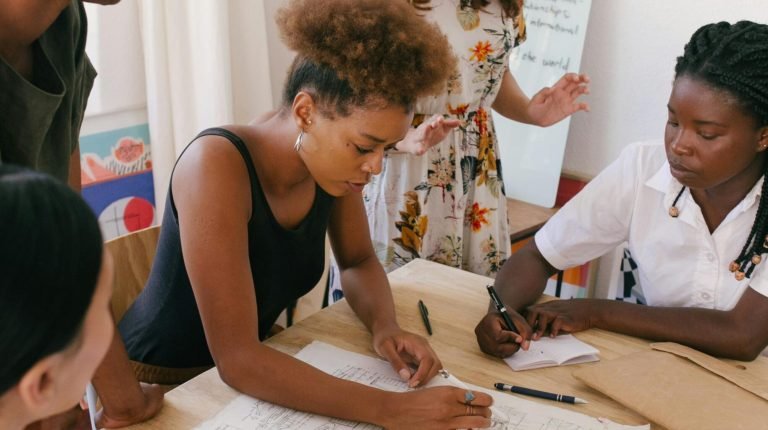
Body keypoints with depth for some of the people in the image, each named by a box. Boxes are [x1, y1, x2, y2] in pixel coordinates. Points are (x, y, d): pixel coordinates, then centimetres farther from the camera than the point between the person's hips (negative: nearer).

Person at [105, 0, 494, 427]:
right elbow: (236, 358, -30)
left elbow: (359, 261, 5)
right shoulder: (217, 165, -28)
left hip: (252, 370, 6)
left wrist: (386, 327, -13)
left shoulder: (334, 159, -10)